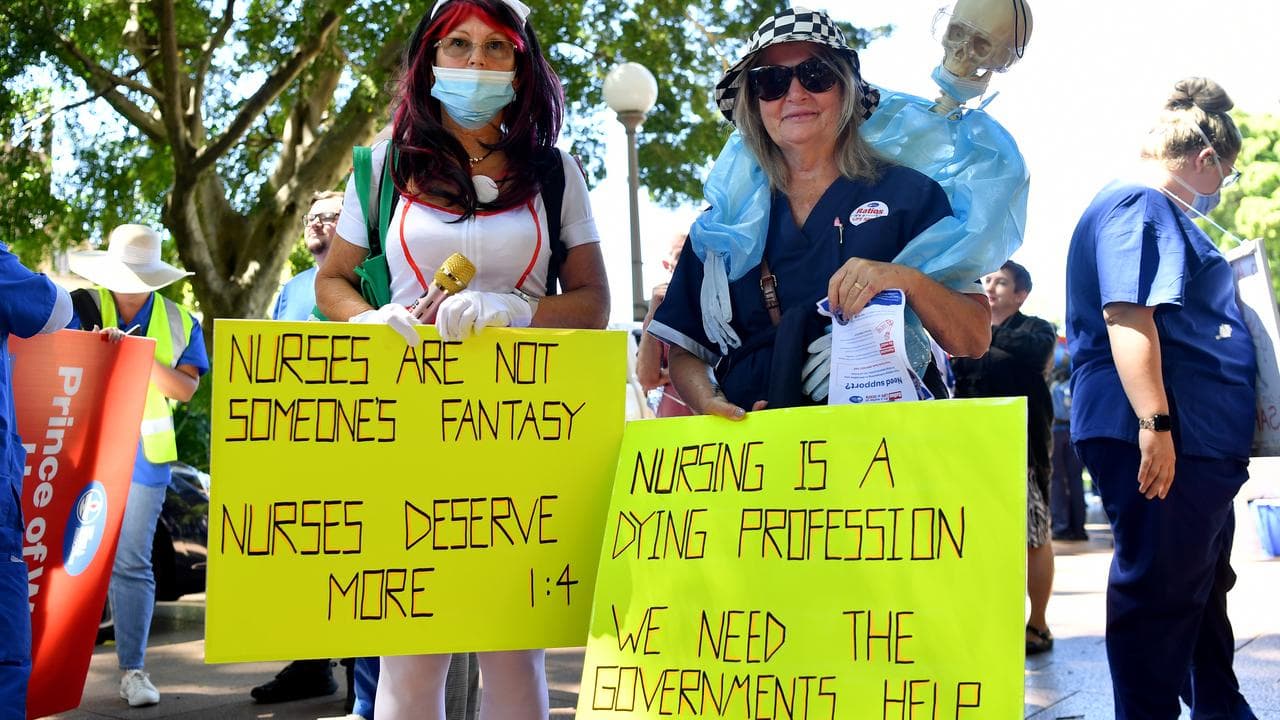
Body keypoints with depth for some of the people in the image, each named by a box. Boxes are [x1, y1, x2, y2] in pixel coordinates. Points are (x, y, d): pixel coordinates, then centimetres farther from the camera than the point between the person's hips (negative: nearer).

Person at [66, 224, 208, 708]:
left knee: (131, 562, 1)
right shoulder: (81, 306, 3)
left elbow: (185, 389, -1)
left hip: (141, 452, 1)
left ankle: (133, 670, 5)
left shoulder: (179, 323, 7)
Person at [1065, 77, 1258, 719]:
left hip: (1195, 444, 12)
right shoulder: (1138, 207, -11)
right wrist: (1155, 423, -29)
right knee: (1160, 592, -6)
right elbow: (1127, 314, -23)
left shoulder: (1160, 213, 23)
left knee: (1204, 583, 21)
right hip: (1160, 443, -12)